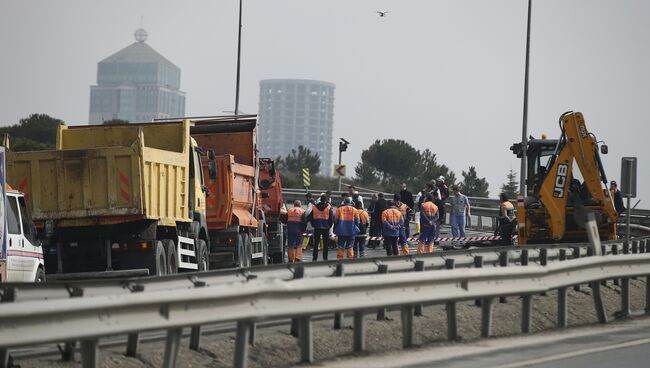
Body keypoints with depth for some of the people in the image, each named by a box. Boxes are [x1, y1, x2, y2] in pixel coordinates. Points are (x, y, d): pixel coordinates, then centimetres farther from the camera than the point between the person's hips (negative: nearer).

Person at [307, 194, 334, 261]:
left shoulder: (315, 207, 1)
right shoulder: (329, 207, -6)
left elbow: (310, 217, 5)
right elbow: (331, 218, -5)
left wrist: (313, 225, 16)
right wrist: (330, 225, 10)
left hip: (317, 227, 2)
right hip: (326, 228, -2)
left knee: (316, 243, 8)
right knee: (326, 244, 5)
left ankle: (315, 258, 6)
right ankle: (325, 258, 4)